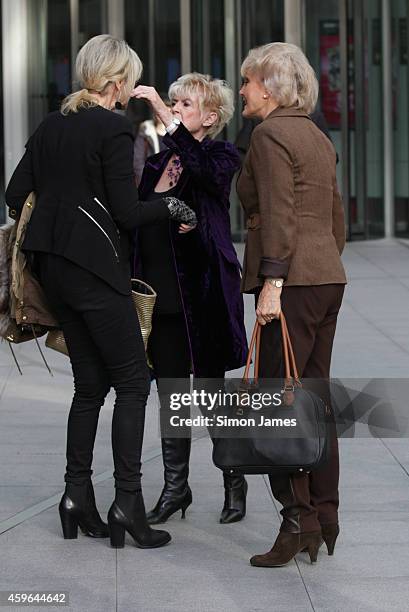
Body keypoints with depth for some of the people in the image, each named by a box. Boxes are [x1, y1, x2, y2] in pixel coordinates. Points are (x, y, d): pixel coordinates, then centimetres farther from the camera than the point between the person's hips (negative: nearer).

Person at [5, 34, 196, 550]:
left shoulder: (52, 125, 11)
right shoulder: (113, 129, -11)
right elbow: (126, 212, -14)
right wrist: (170, 207, 2)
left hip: (52, 265, 8)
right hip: (95, 266, -8)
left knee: (91, 383, 13)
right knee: (132, 381, -1)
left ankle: (77, 497, 11)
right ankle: (127, 501, -6)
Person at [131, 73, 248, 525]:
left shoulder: (221, 157, -3)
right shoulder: (157, 164, 14)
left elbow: (207, 170, -28)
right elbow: (137, 223, 14)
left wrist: (164, 115, -32)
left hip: (202, 294, -6)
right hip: (162, 295, 6)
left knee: (211, 391, 1)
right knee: (169, 393, 9)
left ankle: (234, 481, 16)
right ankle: (176, 487, 18)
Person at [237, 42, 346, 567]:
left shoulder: (270, 135, -9)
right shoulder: (317, 137, 18)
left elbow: (278, 215, -18)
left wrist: (272, 284, -20)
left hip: (292, 282, -9)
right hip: (329, 276, 9)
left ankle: (298, 519, -8)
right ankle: (324, 518, 15)